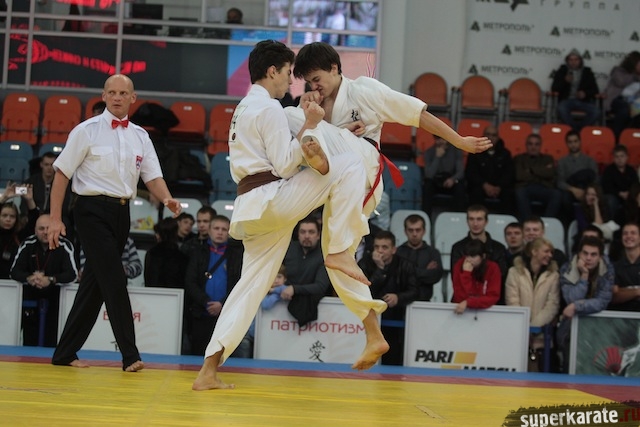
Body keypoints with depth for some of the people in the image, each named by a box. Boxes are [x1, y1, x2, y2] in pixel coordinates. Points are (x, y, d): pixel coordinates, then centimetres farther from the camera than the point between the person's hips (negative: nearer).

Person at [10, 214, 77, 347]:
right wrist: (29, 278, -30)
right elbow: (14, 271, -7)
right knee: (29, 340, 1)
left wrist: (50, 280, -35)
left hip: (55, 294, -3)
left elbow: (72, 274, -19)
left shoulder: (64, 245, -13)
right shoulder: (28, 244, -5)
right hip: (31, 294, 3)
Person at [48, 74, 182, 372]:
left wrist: (167, 199, -16)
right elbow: (62, 174, -5)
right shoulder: (87, 131, -5)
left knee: (95, 283, 9)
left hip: (121, 213, 6)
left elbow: (152, 177, 6)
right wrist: (55, 219, -10)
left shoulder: (140, 136, 10)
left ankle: (65, 353, 18)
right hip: (92, 210, -6)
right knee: (114, 280, -13)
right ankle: (130, 355, -10)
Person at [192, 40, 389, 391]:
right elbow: (285, 166, -12)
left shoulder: (244, 109, 25)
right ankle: (339, 252, -13)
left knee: (251, 286, 8)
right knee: (349, 165, -10)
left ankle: (208, 371, 3)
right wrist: (309, 127, -9)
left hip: (251, 210, 10)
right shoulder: (270, 108, -8)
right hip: (273, 200, -9)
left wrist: (305, 150, 14)